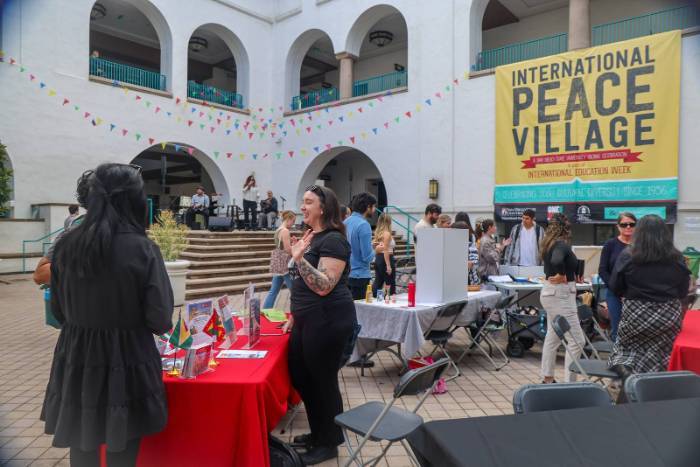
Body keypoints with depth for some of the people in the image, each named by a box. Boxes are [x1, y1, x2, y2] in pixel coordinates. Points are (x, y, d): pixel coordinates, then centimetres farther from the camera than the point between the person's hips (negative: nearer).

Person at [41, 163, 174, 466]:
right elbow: (160, 320, -15)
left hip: (76, 360, 4)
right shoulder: (142, 249, -17)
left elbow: (58, 310, 6)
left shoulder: (65, 245, -5)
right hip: (126, 362, -4)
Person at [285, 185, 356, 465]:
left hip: (328, 321, -10)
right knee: (300, 377, 17)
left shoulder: (333, 240, -16)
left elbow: (324, 287, -24)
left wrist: (299, 258, -30)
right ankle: (318, 433, 36)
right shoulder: (311, 237, 14)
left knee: (323, 381, 3)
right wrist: (295, 316, 21)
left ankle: (329, 444, 23)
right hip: (308, 320, 10)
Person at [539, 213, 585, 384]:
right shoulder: (561, 245, -17)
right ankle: (569, 383, -3)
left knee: (552, 336, 17)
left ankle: (547, 378, 26)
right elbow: (556, 261, -37)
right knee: (576, 340, -5)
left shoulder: (549, 244, 9)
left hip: (550, 291, 10)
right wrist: (562, 276, -19)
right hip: (560, 294, -10)